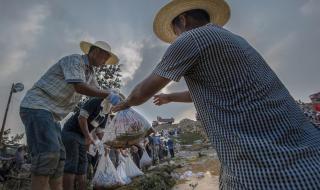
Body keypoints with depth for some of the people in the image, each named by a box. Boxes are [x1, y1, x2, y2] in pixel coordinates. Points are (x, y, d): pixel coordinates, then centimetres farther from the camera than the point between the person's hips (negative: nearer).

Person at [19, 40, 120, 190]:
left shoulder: (89, 72, 16)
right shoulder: (74, 60, -11)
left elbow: (97, 92, 25)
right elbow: (79, 87, -27)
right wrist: (108, 94, -22)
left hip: (50, 113, 10)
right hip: (36, 107, -10)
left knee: (58, 155, 5)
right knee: (48, 154, -23)